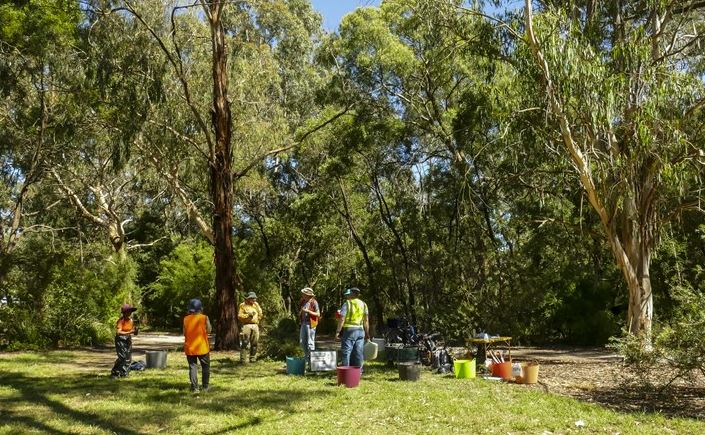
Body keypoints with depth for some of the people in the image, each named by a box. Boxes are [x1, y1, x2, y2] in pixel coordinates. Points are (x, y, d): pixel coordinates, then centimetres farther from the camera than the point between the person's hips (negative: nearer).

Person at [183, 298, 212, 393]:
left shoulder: (186, 319, 0)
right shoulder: (204, 318, -7)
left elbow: (184, 333, 3)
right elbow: (208, 330, -3)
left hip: (189, 348, 2)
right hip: (202, 347, -2)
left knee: (193, 367, 6)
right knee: (205, 366, 12)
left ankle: (194, 388, 2)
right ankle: (205, 387, 12)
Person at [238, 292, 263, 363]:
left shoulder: (256, 305, 18)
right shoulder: (243, 305, 3)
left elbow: (260, 314, 23)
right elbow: (239, 316, -3)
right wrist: (248, 315, -11)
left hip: (255, 325, 5)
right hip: (246, 325, -5)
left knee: (254, 343, 5)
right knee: (245, 343, -11)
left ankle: (253, 359, 12)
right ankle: (243, 359, -10)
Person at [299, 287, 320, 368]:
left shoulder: (314, 302, -9)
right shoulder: (303, 302, 11)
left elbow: (318, 314, -11)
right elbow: (299, 314, 19)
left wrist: (308, 311, -19)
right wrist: (300, 311, -5)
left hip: (310, 324, -7)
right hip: (303, 323, 7)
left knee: (310, 343, -4)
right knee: (302, 342, 11)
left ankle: (312, 361, 3)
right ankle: (307, 358, 23)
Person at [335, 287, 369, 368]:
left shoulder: (347, 304, -5)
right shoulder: (364, 304, 12)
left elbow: (342, 319, -12)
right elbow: (366, 321, 11)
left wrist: (338, 331, -11)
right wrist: (367, 334, 15)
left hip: (349, 330, -5)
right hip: (360, 331, 5)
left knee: (346, 352, -2)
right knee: (358, 353, 9)